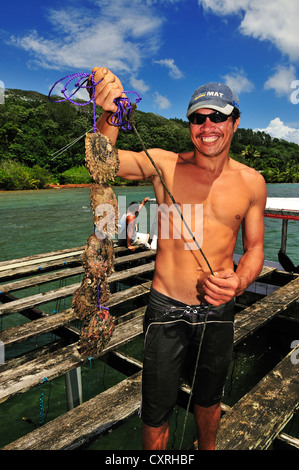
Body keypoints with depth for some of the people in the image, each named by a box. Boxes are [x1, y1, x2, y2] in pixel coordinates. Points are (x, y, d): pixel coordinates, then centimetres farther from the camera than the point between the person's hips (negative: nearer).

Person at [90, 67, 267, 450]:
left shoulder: (251, 182, -2)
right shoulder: (165, 165, -8)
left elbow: (254, 247, 4)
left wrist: (239, 281, -15)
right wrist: (109, 116, -39)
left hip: (218, 310, 3)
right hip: (166, 308, -2)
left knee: (208, 399, 27)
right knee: (155, 415, 14)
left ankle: (208, 448, 59)